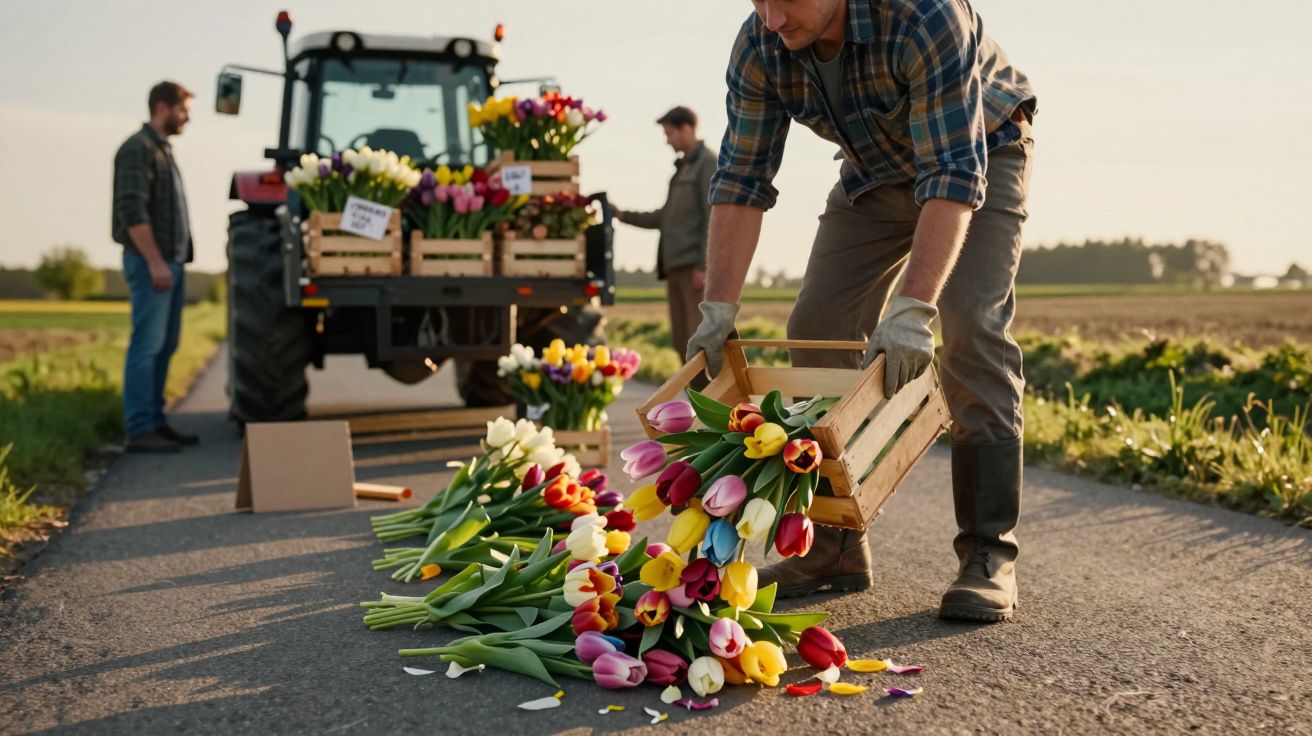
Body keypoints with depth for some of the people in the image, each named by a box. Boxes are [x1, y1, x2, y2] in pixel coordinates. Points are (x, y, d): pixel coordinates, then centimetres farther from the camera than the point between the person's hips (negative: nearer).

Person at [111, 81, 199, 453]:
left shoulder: (163, 150, 19)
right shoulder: (137, 149, -10)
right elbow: (132, 211, -19)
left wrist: (174, 260, 18)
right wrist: (155, 263, -22)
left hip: (170, 261, 10)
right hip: (150, 262, -10)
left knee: (164, 346, 12)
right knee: (147, 345, -8)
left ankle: (155, 421, 18)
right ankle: (139, 430, -6)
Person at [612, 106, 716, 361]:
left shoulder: (708, 163, -3)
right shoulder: (682, 168, 21)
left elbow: (714, 218, -12)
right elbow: (665, 217, 22)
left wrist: (703, 266, -19)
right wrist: (624, 216, 12)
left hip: (695, 265, -8)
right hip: (676, 264, 8)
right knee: (681, 339, 5)